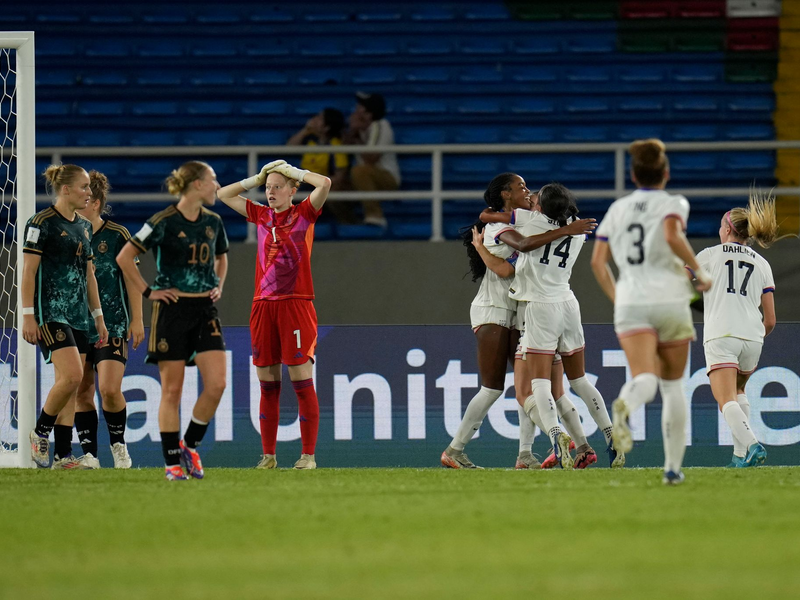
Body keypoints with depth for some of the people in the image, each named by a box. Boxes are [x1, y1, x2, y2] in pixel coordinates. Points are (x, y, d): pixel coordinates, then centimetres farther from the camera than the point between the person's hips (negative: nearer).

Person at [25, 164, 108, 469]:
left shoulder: (84, 226, 15)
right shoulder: (42, 223, -9)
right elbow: (28, 272, -11)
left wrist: (98, 317, 19)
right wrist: (28, 315, -16)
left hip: (78, 314, 8)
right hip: (51, 312, -8)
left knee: (70, 386, 4)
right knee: (71, 376, -20)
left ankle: (63, 455, 6)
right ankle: (40, 432, -1)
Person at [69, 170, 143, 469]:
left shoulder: (117, 235, -5)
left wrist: (136, 319, -1)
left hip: (112, 323, -4)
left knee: (110, 389, -14)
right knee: (82, 391, 1)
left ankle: (118, 443, 10)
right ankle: (89, 453, 8)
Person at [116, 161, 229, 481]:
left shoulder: (213, 222, 9)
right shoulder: (164, 222, -9)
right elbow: (124, 257, -8)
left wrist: (219, 286, 13)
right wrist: (148, 292, -7)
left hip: (205, 310, 5)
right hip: (172, 309, -5)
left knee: (216, 384, -8)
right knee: (172, 389, -2)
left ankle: (190, 445, 13)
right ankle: (172, 462, 5)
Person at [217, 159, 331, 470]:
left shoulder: (304, 214, 2)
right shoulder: (261, 216, 14)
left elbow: (324, 184, -14)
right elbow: (223, 195, 23)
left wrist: (295, 172, -2)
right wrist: (256, 179, 14)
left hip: (296, 303, -5)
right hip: (263, 304, 5)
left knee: (302, 381, -6)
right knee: (267, 384, 6)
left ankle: (308, 454, -4)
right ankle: (268, 454, 10)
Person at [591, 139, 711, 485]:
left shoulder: (617, 209, 13)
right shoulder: (673, 204, 3)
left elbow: (597, 261, 10)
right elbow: (672, 236, -19)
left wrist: (616, 296, 23)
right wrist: (699, 271, -7)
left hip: (630, 303, 1)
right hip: (669, 300, -1)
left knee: (645, 378, -16)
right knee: (673, 385, 15)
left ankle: (625, 406, -55)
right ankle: (673, 467, 14)